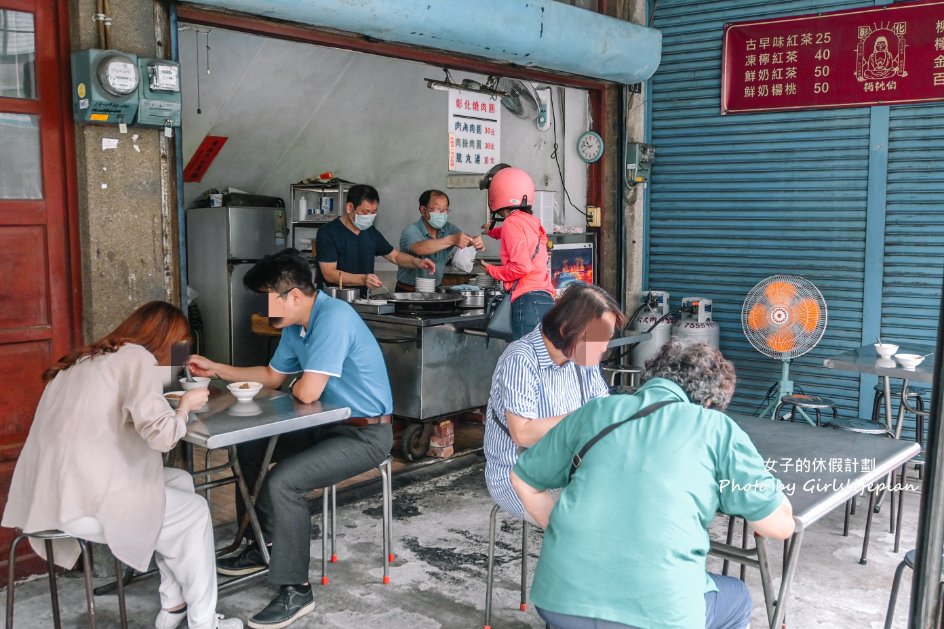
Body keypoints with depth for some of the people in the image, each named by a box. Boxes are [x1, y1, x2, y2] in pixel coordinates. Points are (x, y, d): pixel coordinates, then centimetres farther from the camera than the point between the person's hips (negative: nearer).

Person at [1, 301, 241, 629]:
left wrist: (169, 403, 14)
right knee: (194, 512, 11)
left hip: (52, 492, 9)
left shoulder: (89, 357, 18)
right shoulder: (137, 357, -9)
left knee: (180, 481, 20)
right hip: (80, 501, -9)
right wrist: (185, 405, 0)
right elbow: (161, 434, -20)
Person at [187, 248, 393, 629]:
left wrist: (294, 385, -5)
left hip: (367, 434, -10)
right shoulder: (295, 326, 5)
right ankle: (262, 548, 31)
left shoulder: (333, 318, -26)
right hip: (330, 425, 10)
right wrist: (217, 370, 15)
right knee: (250, 449, 18)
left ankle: (295, 590, -9)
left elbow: (307, 392, -29)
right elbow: (273, 376, 20)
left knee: (282, 482, -25)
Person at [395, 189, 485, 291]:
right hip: (408, 292, -6)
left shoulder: (448, 228, 6)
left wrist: (476, 242, -33)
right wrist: (452, 240, -43)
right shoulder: (411, 231, -13)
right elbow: (419, 249, -33)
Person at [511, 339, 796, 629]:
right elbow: (782, 525, 9)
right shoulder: (718, 427, 7)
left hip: (558, 597, 3)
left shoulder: (596, 410, 14)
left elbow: (522, 479, 24)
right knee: (736, 599, 29)